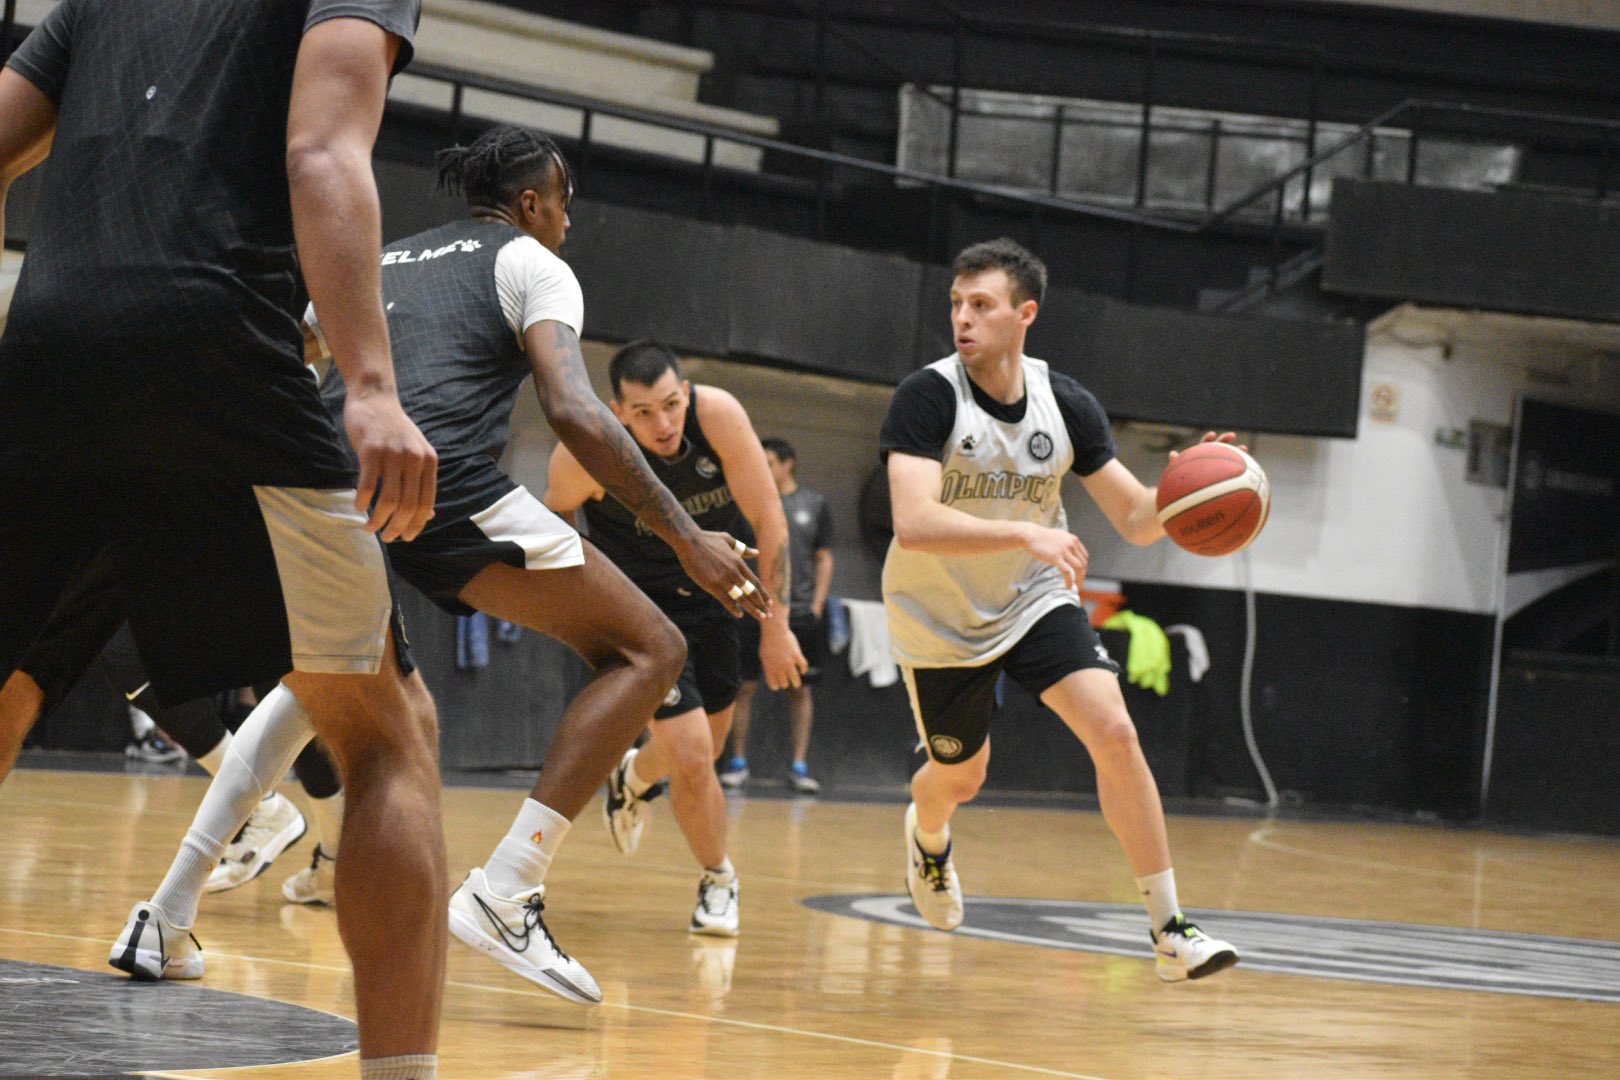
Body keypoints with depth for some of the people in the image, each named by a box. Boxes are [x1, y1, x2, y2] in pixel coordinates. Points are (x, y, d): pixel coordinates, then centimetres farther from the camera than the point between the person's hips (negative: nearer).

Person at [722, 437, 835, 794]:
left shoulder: (815, 504, 8)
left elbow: (824, 558, 9)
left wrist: (817, 606, 1)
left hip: (800, 613, 0)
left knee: (800, 689, 3)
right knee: (744, 686, -1)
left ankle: (799, 765, 7)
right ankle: (738, 762, 6)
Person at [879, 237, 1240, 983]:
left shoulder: (1065, 405, -11)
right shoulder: (928, 397, -24)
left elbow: (1136, 519, -6)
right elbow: (913, 525, -37)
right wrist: (1027, 533, -48)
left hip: (1036, 601, 2)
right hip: (940, 620, -2)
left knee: (1114, 733, -19)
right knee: (960, 777, 14)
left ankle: (1169, 931, -14)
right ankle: (928, 837, 55)